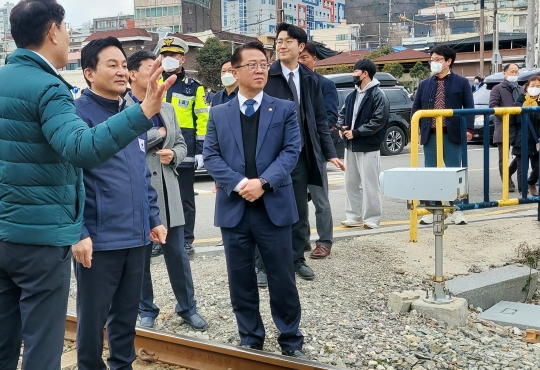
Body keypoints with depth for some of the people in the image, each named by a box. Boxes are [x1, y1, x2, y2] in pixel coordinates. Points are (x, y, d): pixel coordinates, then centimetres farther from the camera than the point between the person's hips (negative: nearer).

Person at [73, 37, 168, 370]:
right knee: (93, 317, 9)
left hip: (136, 236, 7)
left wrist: (154, 218, 14)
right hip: (98, 239, -6)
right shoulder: (78, 114, -10)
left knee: (127, 314, 18)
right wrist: (79, 233, -20)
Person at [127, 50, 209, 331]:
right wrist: (159, 133, -7)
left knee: (178, 254, 10)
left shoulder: (167, 108, 15)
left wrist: (173, 155, -7)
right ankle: (146, 311, 23)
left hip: (168, 192, 5)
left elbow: (181, 144, 17)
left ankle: (187, 307, 23)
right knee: (140, 257, 8)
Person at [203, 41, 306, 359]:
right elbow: (211, 156, 1)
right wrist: (239, 184, -15)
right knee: (241, 280, 10)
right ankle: (250, 340, 25)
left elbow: (291, 151, -4)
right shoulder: (219, 114, 8)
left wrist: (263, 182, -18)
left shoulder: (284, 109, 5)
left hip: (274, 207, -1)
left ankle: (291, 340, 22)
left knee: (283, 279, 6)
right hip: (233, 208, 2)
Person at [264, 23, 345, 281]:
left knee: (299, 211, 13)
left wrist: (330, 153, 4)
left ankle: (297, 259, 27)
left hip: (300, 155, 4)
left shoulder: (310, 79, 6)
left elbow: (320, 119, 9)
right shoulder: (266, 77, -7)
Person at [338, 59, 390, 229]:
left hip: (369, 147, -8)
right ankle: (354, 216, 21)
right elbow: (342, 113, 22)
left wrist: (356, 132, -17)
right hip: (351, 146, 8)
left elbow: (378, 121, -17)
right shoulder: (352, 95, 14)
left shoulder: (378, 96, -9)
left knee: (369, 184, -4)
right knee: (351, 182, 12)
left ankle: (372, 218, 5)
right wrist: (342, 127, 0)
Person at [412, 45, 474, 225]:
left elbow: (469, 107, 0)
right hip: (430, 136, 3)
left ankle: (457, 211, 13)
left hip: (452, 136, -3)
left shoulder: (461, 82, 3)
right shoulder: (424, 84, 10)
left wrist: (469, 128, -11)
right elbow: (415, 108, 11)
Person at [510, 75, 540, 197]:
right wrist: (514, 139, -9)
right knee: (522, 169, 3)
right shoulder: (519, 103, -2)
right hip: (521, 144, -2)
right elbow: (511, 124, -1)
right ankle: (522, 192, 14)